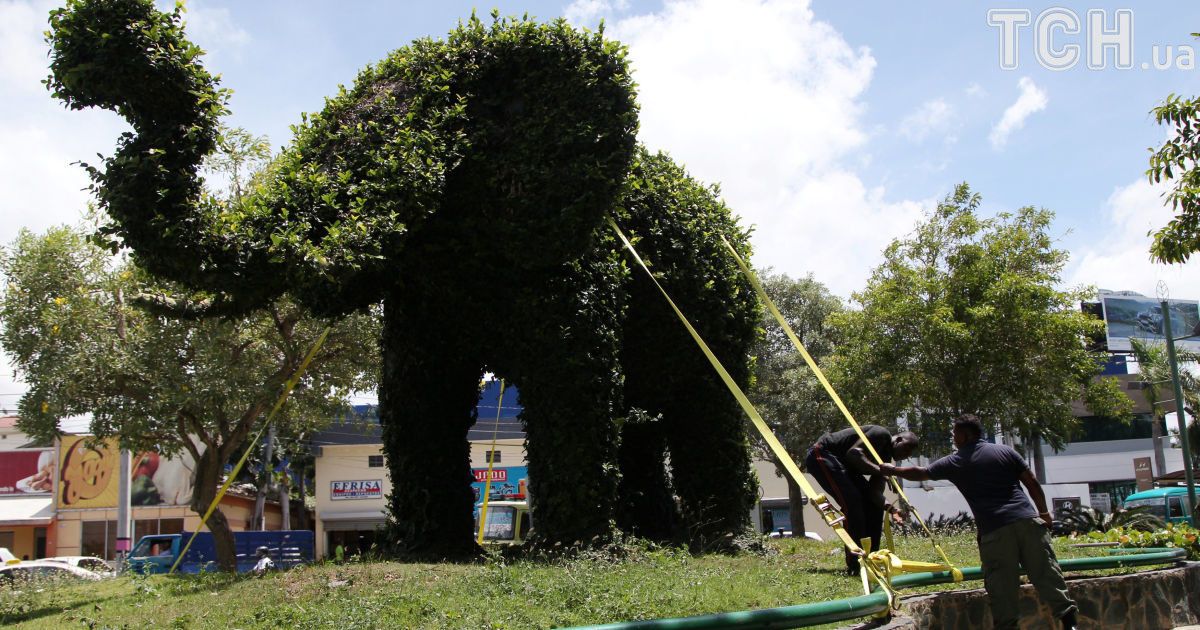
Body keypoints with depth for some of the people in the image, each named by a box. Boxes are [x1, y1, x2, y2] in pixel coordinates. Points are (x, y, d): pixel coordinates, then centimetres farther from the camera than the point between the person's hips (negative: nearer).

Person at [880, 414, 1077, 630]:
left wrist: (891, 470, 37)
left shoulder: (954, 463, 9)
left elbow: (919, 473, 22)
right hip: (1027, 521, 3)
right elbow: (1032, 483, 10)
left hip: (994, 532, -2)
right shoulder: (1005, 451, 13)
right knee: (1047, 574, 6)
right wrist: (1043, 512, 22)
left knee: (1001, 588, 3)